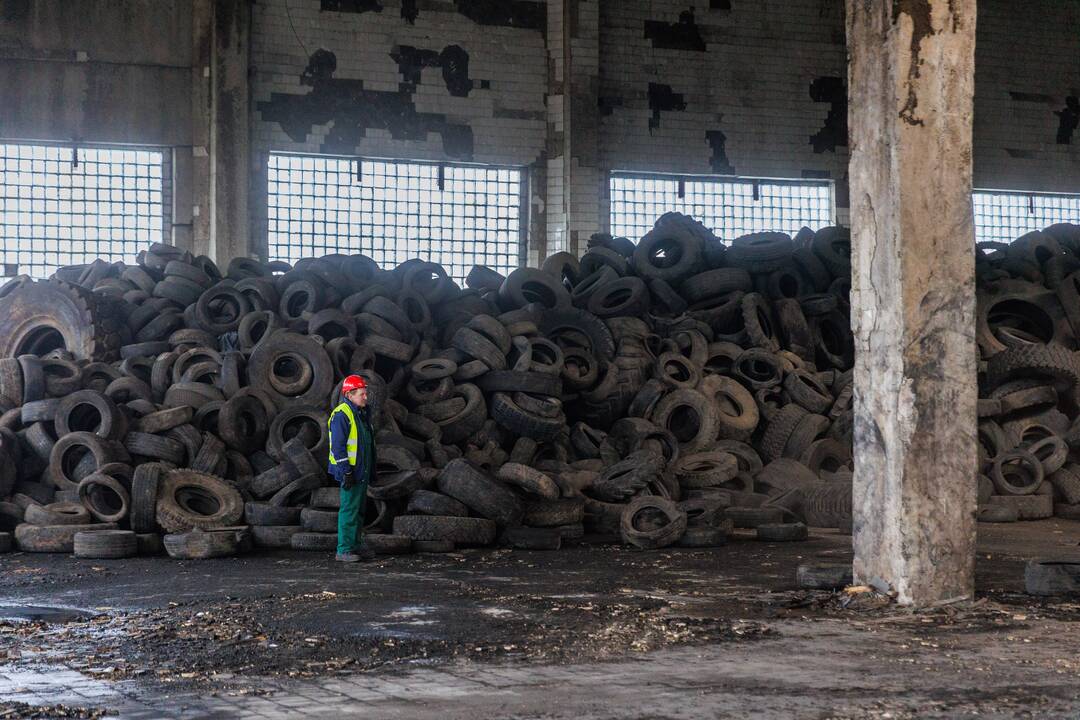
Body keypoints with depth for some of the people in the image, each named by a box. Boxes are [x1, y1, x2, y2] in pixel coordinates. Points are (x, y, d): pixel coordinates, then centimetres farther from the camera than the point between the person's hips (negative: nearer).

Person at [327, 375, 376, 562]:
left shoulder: (362, 413, 14)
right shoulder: (341, 415, -16)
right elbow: (338, 446, -20)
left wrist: (370, 470, 21)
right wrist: (346, 472, -22)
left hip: (362, 472, 10)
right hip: (350, 472, -10)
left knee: (359, 510, 15)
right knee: (349, 510, -8)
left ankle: (356, 545, 23)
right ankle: (343, 550, -6)